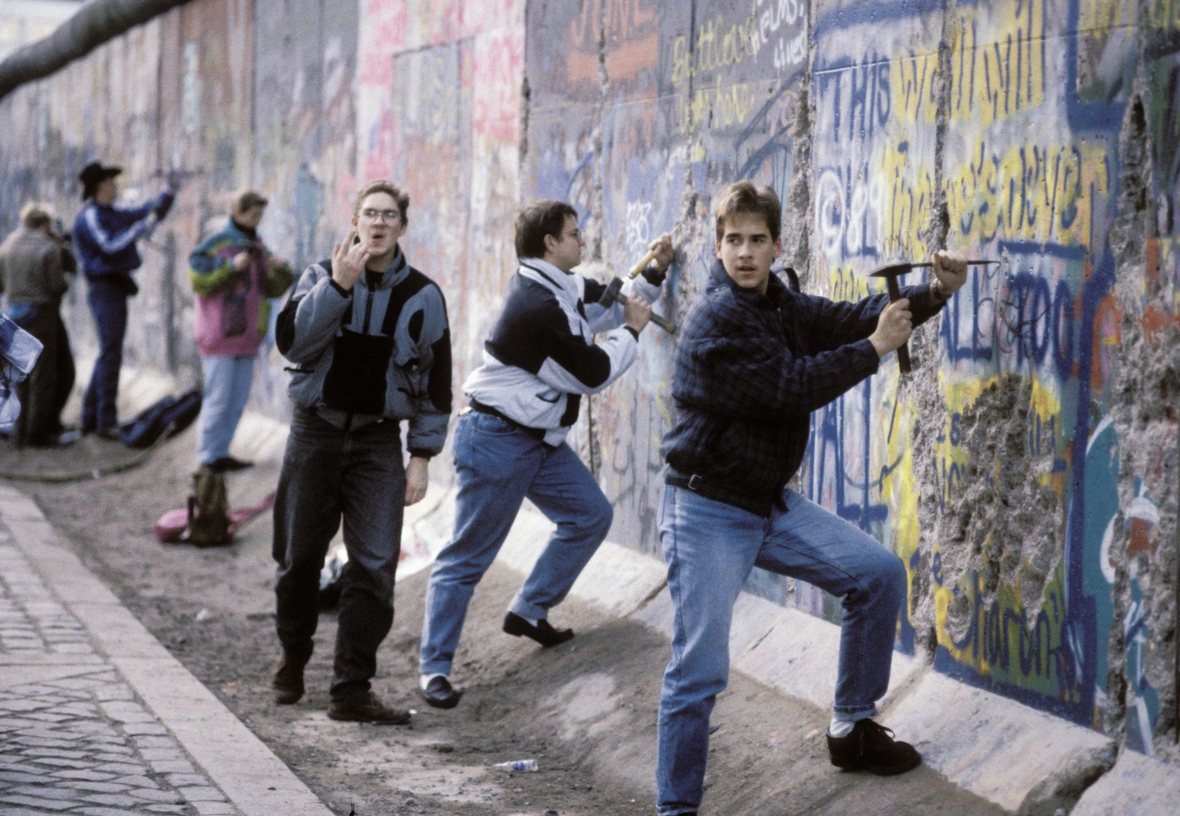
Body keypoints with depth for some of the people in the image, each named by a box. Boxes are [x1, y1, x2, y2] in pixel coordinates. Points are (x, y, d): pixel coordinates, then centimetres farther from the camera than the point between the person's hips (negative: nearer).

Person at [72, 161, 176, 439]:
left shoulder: (114, 214, 18)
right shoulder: (91, 216, -10)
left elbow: (151, 213, 24)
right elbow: (108, 245, -23)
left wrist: (169, 191, 11)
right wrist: (140, 229, -22)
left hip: (117, 288, 10)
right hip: (105, 288, -10)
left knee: (108, 355, 13)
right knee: (110, 355, -11)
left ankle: (90, 417, 18)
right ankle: (106, 422, -10)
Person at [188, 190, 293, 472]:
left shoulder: (258, 248, 15)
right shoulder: (215, 244, -7)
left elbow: (273, 289, 17)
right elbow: (199, 282, -15)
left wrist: (281, 271, -3)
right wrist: (231, 267, -23)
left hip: (246, 335, 7)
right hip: (220, 334, -7)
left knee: (238, 399, 8)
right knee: (218, 398, -7)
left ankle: (221, 452, 15)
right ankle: (208, 456, -2)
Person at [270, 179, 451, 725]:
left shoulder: (422, 296, 2)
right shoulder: (321, 277, 0)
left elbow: (435, 383, 6)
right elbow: (291, 342, -16)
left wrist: (422, 456, 2)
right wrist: (338, 286, -24)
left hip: (378, 441, 0)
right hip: (315, 434, 0)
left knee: (374, 567, -9)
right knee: (299, 559, 8)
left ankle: (351, 688, -4)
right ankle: (292, 660, 31)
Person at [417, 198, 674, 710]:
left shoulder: (565, 288, 7)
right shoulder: (535, 306, -24)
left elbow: (612, 305, 24)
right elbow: (593, 374, -18)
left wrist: (654, 274, 8)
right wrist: (632, 331, -3)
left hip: (541, 439, 10)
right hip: (497, 441, -10)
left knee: (590, 515, 14)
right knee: (468, 556, -6)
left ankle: (529, 612, 25)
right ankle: (434, 667, -1)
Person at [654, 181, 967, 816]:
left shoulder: (783, 305, 9)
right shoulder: (716, 319, -18)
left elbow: (850, 318, 4)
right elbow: (793, 386, -23)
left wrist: (933, 293, -10)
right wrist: (875, 347, -16)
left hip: (771, 503, 9)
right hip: (707, 511, -8)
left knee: (880, 574, 9)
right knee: (699, 672, -10)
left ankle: (852, 727, 22)